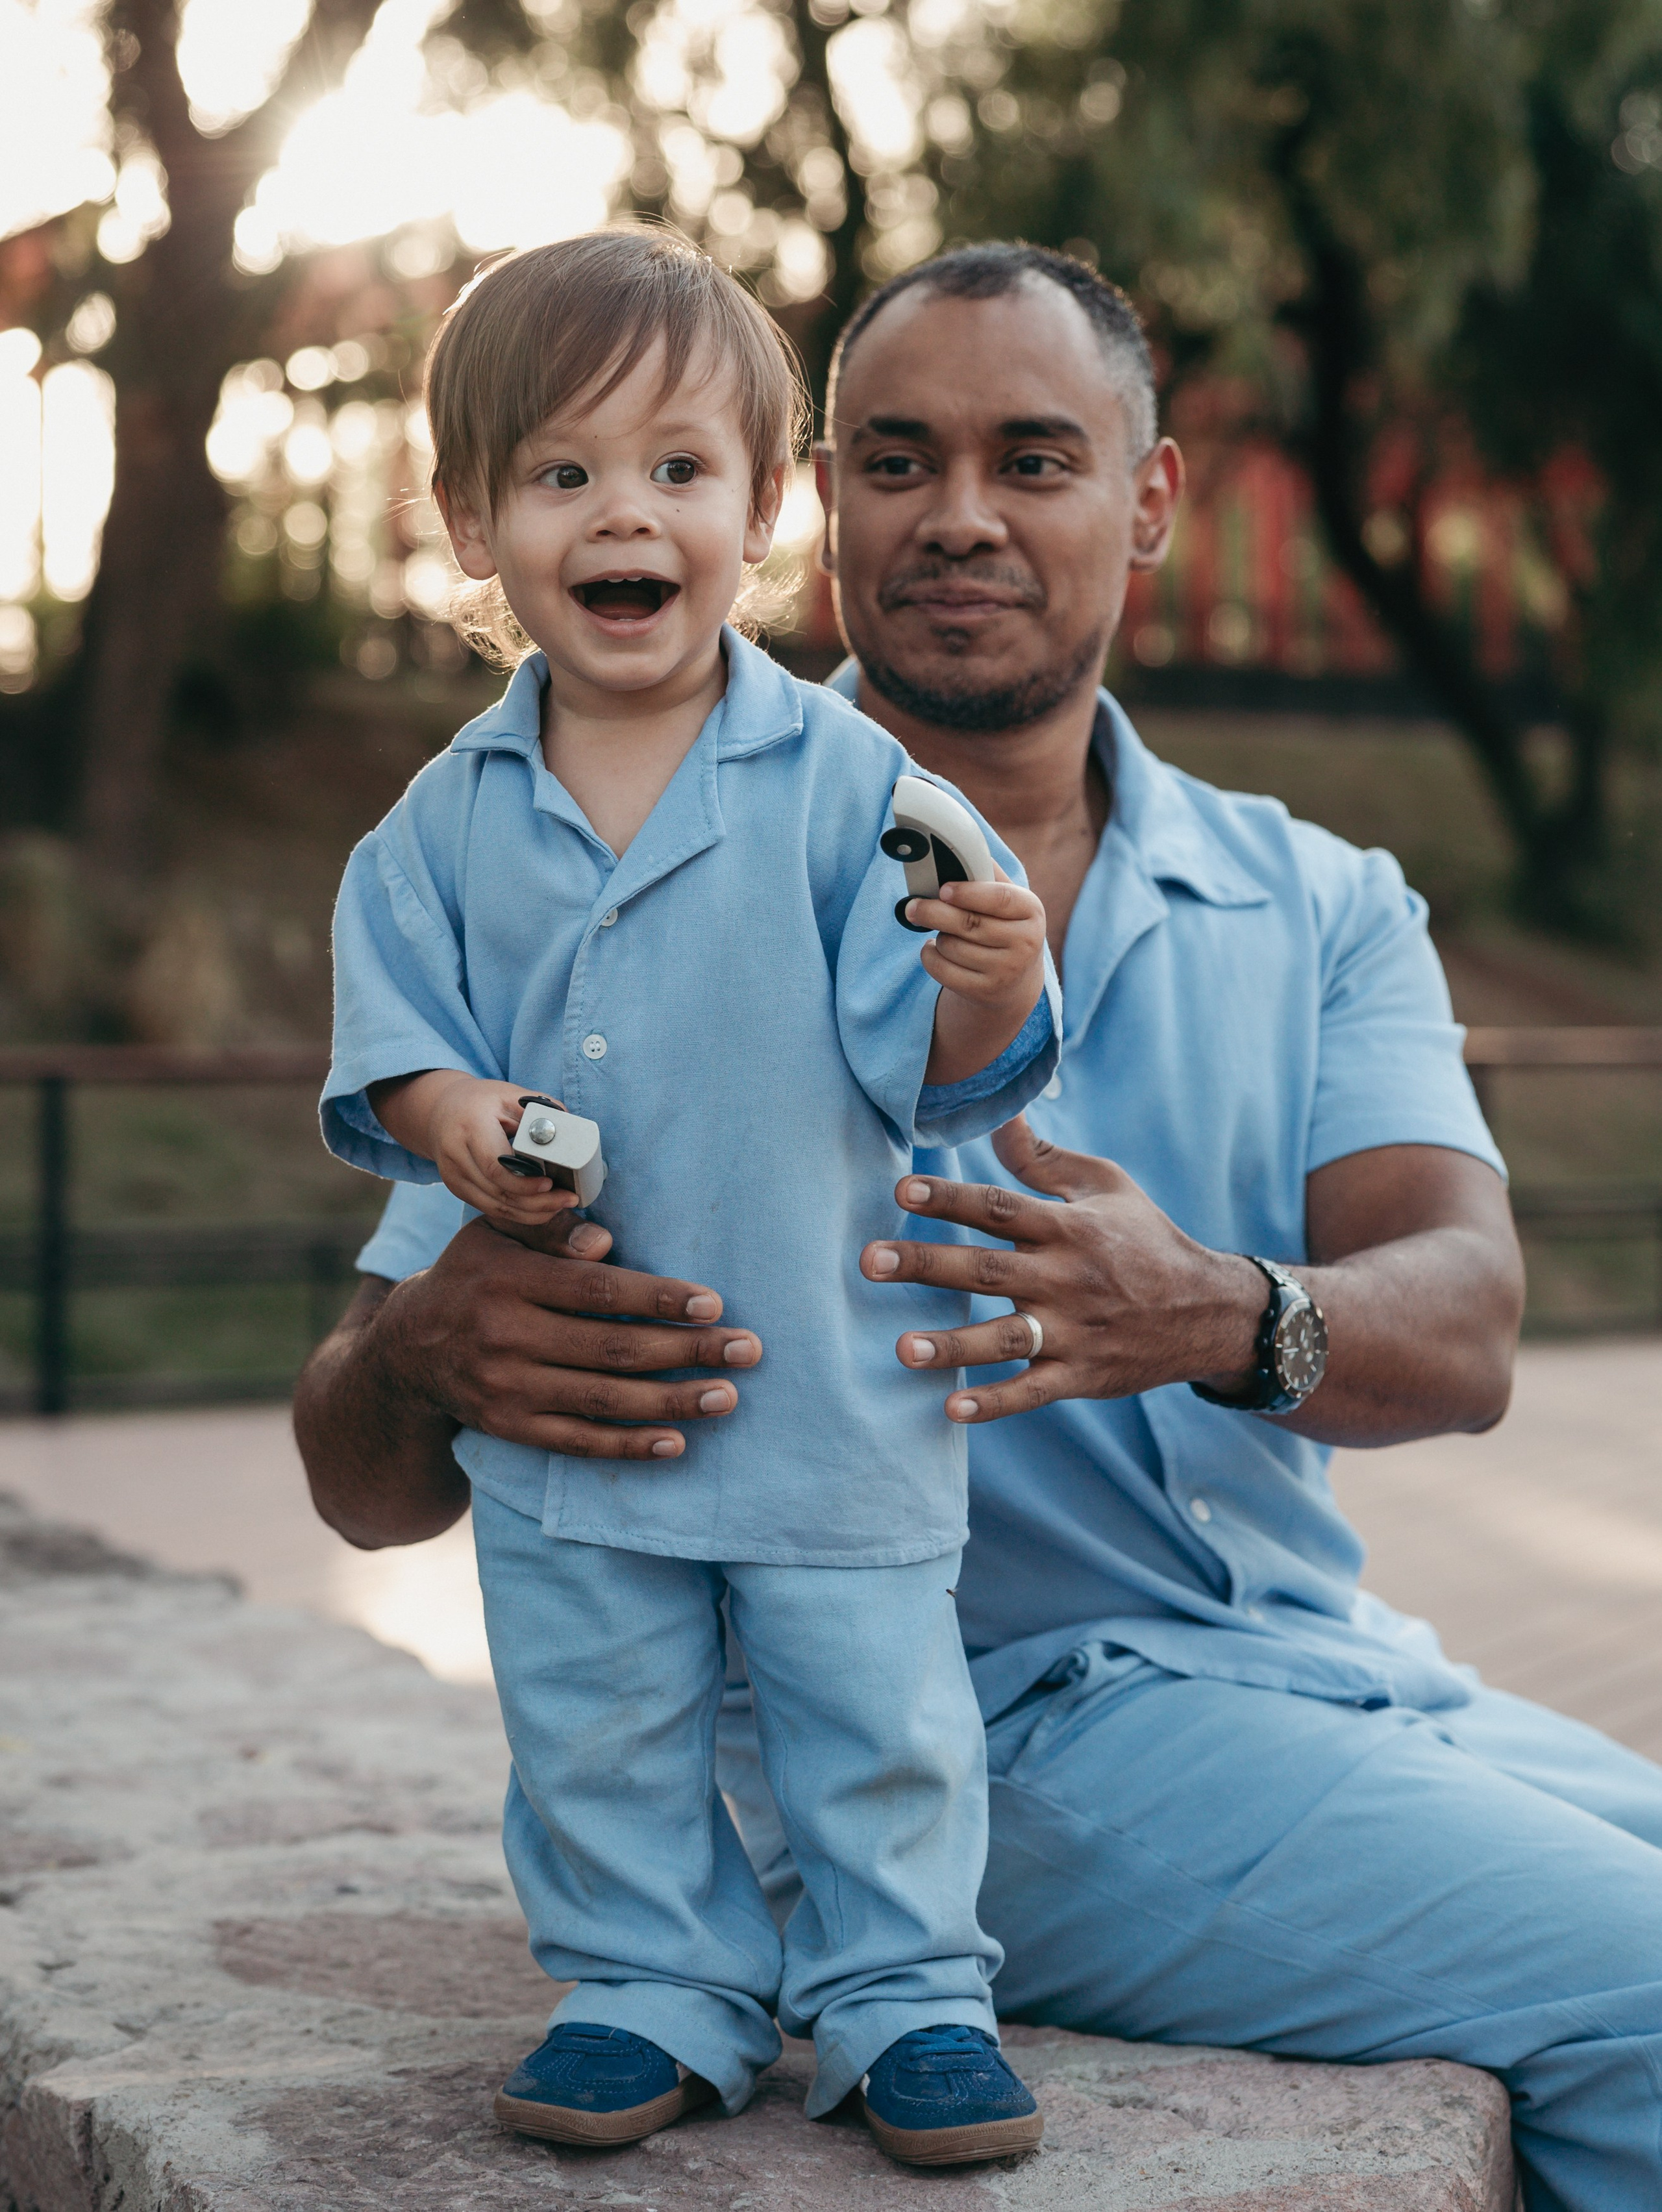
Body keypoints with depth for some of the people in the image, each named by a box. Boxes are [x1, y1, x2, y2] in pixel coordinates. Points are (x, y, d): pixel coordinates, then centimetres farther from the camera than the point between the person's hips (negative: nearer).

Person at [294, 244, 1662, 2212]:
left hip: (1343, 1673, 5)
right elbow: (363, 1487, -3)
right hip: (982, 1734, -5)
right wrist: (432, 1355, -29)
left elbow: (1461, 1322, -8)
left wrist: (1221, 1317, -32)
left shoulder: (1322, 908, 11)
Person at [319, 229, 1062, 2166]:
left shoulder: (845, 780, -8)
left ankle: (903, 1993, 27)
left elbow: (925, 1068, -11)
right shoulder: (446, 822, 1)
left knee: (876, 1715, 9)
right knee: (599, 1732, 13)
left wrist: (991, 990, -32)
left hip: (828, 1374, -2)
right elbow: (391, 1038, 5)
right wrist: (450, 1118, -16)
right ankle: (657, 1992, 32)